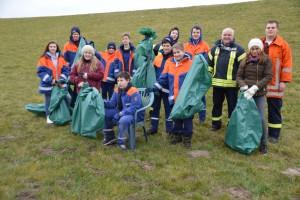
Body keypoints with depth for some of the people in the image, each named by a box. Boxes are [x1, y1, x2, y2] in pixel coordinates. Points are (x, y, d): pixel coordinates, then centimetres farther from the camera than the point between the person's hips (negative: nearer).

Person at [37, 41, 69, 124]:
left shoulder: (61, 58, 5)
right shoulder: (43, 59, -7)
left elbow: (66, 70, 3)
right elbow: (41, 72, -11)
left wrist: (62, 80, -11)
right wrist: (50, 80, -20)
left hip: (60, 84, 3)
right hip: (48, 84, -3)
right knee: (49, 101, 7)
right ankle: (49, 117, 22)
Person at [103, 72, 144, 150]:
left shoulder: (134, 92, -22)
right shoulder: (117, 91, 2)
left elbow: (135, 108, -27)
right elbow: (112, 103, 6)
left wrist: (120, 114, -31)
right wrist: (103, 102, -15)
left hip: (135, 114, -8)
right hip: (121, 112, 8)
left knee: (123, 120, -39)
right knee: (104, 113, -1)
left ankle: (121, 141, -13)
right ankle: (109, 137, 12)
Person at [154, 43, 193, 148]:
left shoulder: (191, 64, -8)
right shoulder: (169, 63, 4)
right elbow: (163, 78, 7)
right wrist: (155, 87, -1)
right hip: (174, 98, 4)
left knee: (187, 117, 8)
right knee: (176, 117, 17)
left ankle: (187, 137, 22)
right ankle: (176, 135, 32)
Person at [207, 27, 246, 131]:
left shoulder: (238, 49, -2)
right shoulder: (215, 48, 9)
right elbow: (209, 63, 15)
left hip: (232, 83, -3)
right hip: (217, 82, 3)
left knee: (232, 105, 6)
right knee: (216, 104, 13)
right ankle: (216, 123, 27)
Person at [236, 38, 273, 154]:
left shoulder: (266, 60, -1)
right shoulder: (245, 61, 5)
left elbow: (268, 77, -7)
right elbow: (239, 76, 4)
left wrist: (255, 87, -18)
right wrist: (244, 87, -14)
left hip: (259, 94, -2)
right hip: (246, 93, 2)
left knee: (260, 118, -5)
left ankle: (263, 143, 13)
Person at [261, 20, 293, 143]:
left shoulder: (283, 45, -2)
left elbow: (287, 64, -5)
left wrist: (284, 81, -11)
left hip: (274, 84, -3)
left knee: (274, 110, 4)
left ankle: (274, 134, 12)